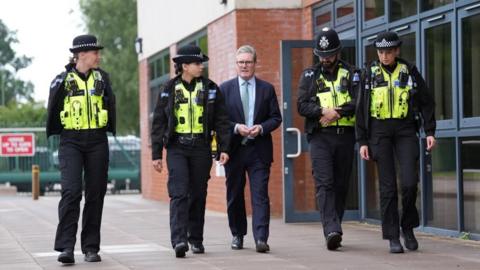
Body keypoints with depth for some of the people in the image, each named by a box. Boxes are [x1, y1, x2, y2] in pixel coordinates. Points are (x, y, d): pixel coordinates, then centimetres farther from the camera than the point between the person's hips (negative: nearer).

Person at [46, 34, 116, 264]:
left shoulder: (101, 78, 6)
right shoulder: (62, 80, -2)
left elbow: (110, 106, 14)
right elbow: (53, 110, 8)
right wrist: (54, 134, 13)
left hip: (97, 142, 3)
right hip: (71, 142, -3)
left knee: (95, 194, 4)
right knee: (71, 191, -14)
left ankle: (91, 247, 11)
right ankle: (66, 247, -15)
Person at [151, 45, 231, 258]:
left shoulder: (210, 88, 6)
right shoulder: (169, 90, 3)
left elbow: (221, 120, 7)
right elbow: (158, 123, 5)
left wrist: (224, 148, -1)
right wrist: (156, 154, 2)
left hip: (201, 148, 2)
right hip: (177, 147, -2)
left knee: (198, 195, 7)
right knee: (179, 193, -13)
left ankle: (196, 239, 18)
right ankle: (179, 240, -20)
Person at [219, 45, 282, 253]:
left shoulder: (267, 89, 8)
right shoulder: (225, 89, 6)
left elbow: (276, 118, 6)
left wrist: (261, 128, -12)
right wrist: (236, 128, -14)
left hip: (259, 150, -1)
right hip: (234, 149, 1)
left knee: (260, 195, -9)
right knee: (234, 195, 9)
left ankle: (261, 238, -14)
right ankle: (237, 235, 23)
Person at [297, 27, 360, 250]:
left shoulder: (350, 74, 10)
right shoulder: (310, 75, 12)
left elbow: (357, 102, -2)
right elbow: (302, 105, 1)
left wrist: (337, 112, -17)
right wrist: (323, 111, -16)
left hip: (345, 136, 1)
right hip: (320, 137, -1)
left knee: (341, 185, 5)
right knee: (324, 183, -15)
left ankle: (332, 231, 16)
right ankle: (332, 230, -25)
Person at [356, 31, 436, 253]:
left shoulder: (409, 71, 5)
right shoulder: (370, 74, 4)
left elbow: (426, 102, 9)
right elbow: (361, 109, 5)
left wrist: (430, 131, 1)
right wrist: (362, 141, 0)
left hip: (405, 129, 0)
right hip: (380, 131, 0)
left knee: (409, 182, -10)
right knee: (387, 186, -2)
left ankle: (408, 227, 12)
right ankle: (393, 237, 3)